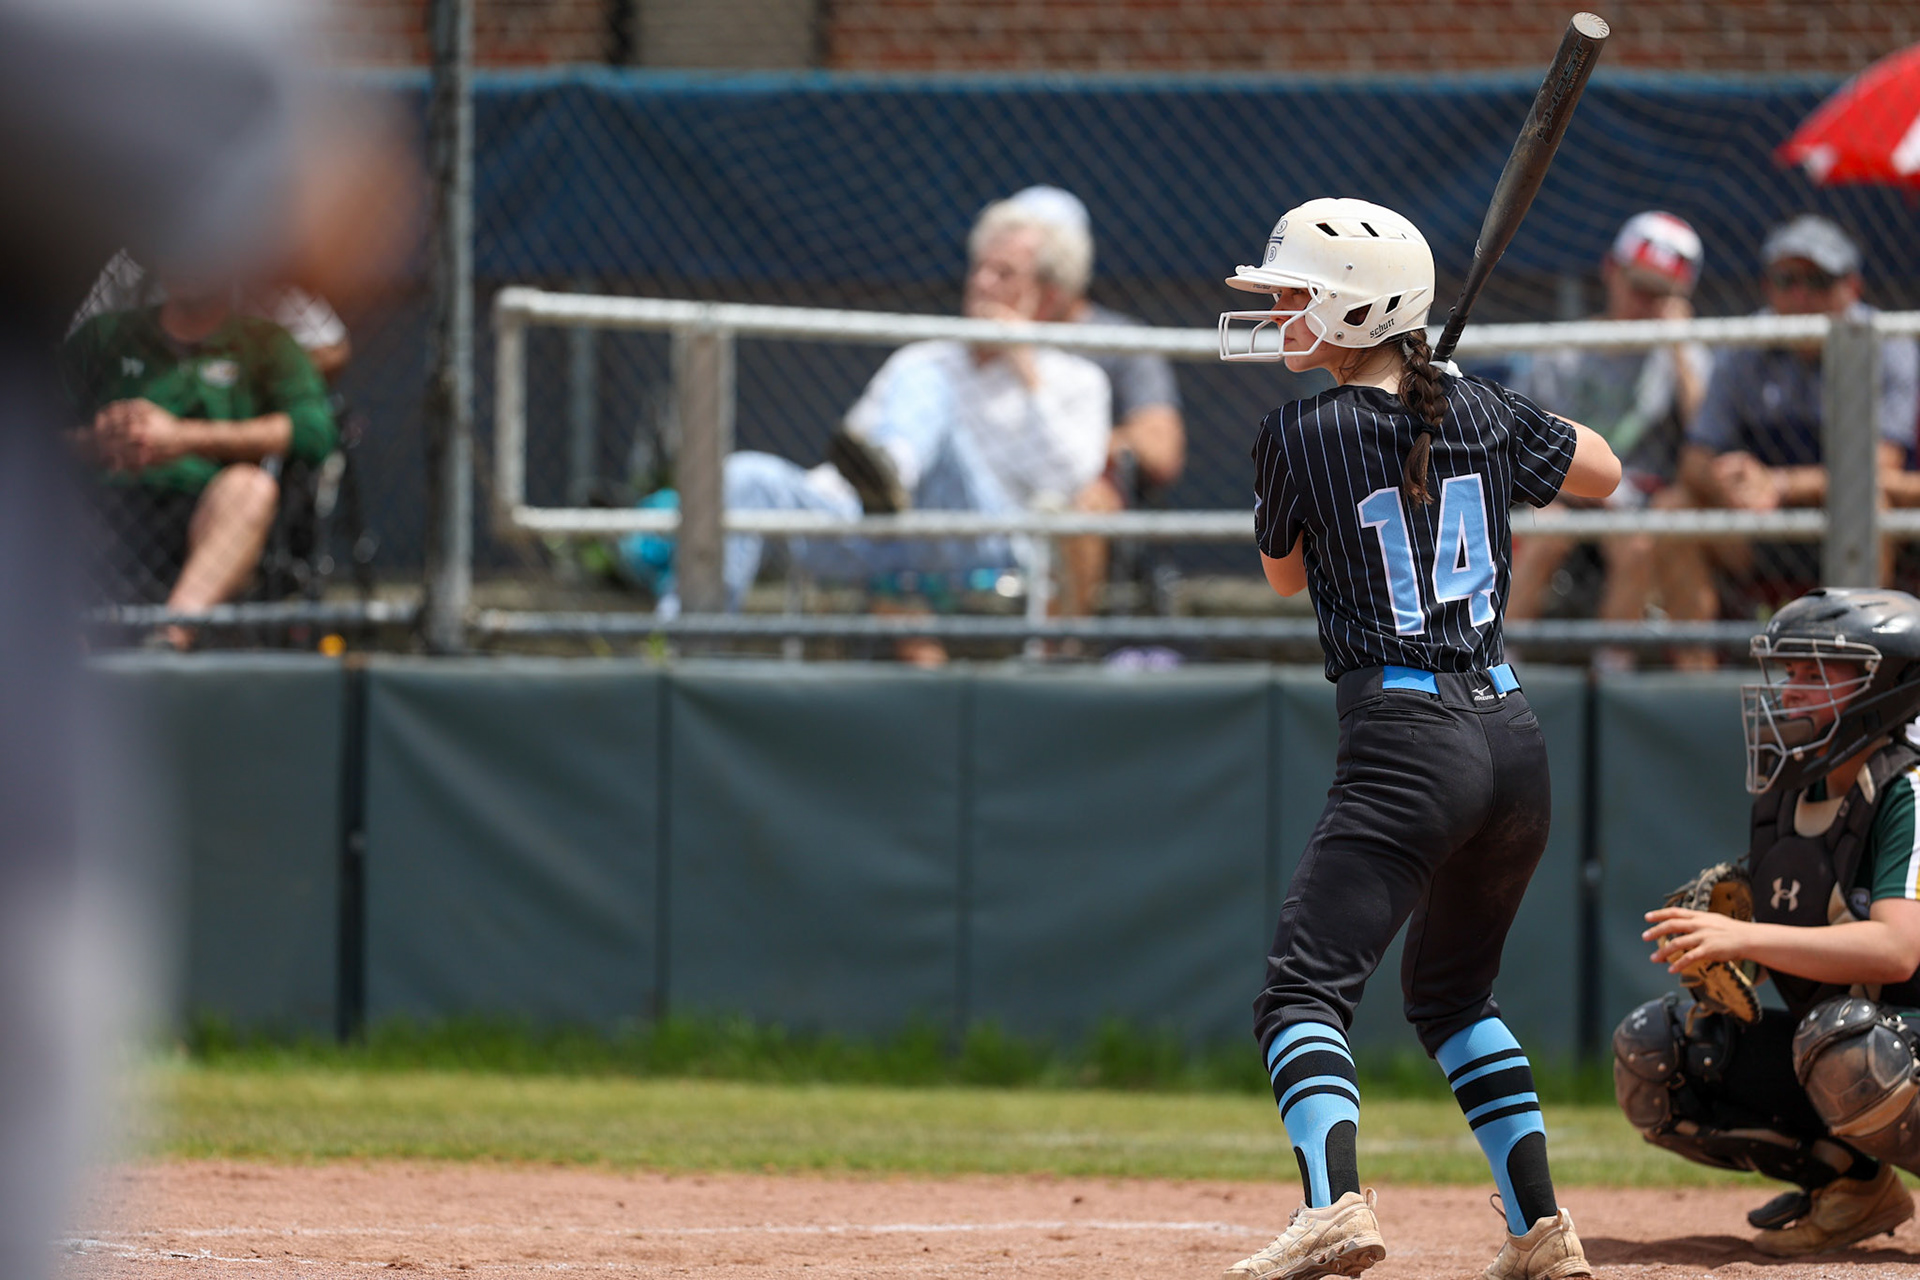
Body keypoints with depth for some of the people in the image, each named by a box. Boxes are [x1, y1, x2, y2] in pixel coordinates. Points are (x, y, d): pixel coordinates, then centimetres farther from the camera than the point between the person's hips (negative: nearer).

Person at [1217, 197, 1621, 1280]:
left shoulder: (1301, 437, -5)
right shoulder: (1484, 411, 8)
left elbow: (1284, 574, 14)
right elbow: (1603, 472, 27)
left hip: (1406, 740, -6)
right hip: (1514, 735, 6)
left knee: (1307, 988, -11)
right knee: (1453, 990, 24)